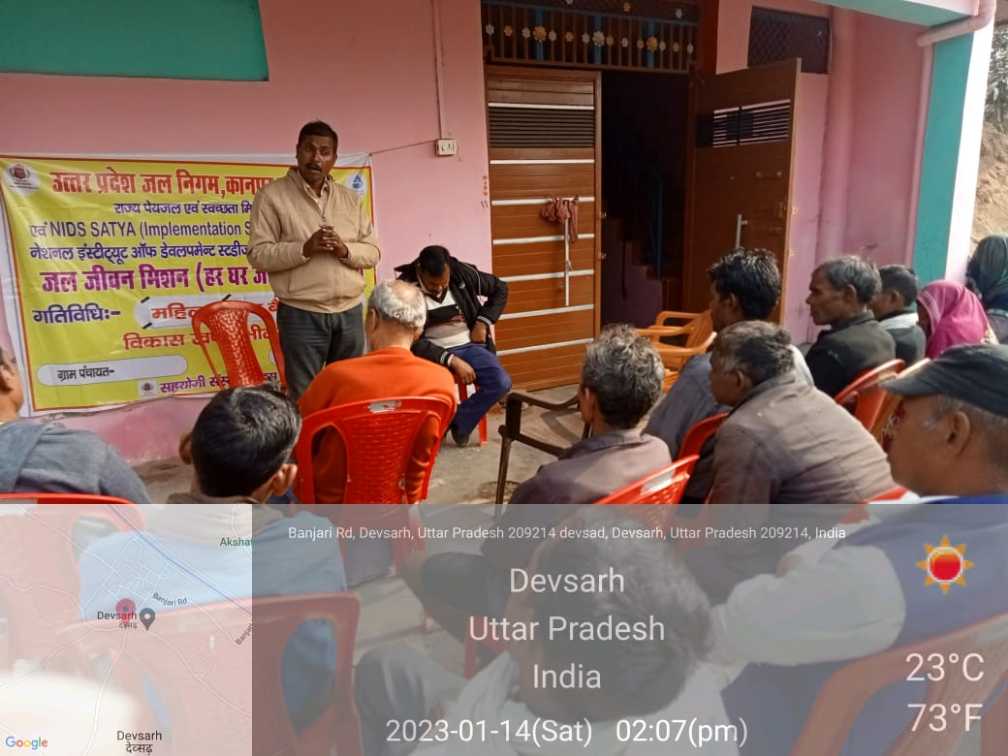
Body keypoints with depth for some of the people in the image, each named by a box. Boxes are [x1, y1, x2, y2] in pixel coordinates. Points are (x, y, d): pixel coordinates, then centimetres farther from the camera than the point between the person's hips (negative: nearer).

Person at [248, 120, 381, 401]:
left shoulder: (351, 198, 11)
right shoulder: (272, 195, -2)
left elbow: (373, 252, 8)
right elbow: (259, 255, -8)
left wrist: (345, 250, -12)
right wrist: (304, 248, -20)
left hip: (350, 312, 4)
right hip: (301, 315, -4)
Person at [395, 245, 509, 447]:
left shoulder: (462, 273, -5)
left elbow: (500, 288, 11)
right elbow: (412, 341, -17)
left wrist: (483, 322, -1)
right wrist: (452, 361, -25)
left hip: (469, 346, 3)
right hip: (431, 352, -2)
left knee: (501, 383, -24)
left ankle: (459, 421, 0)